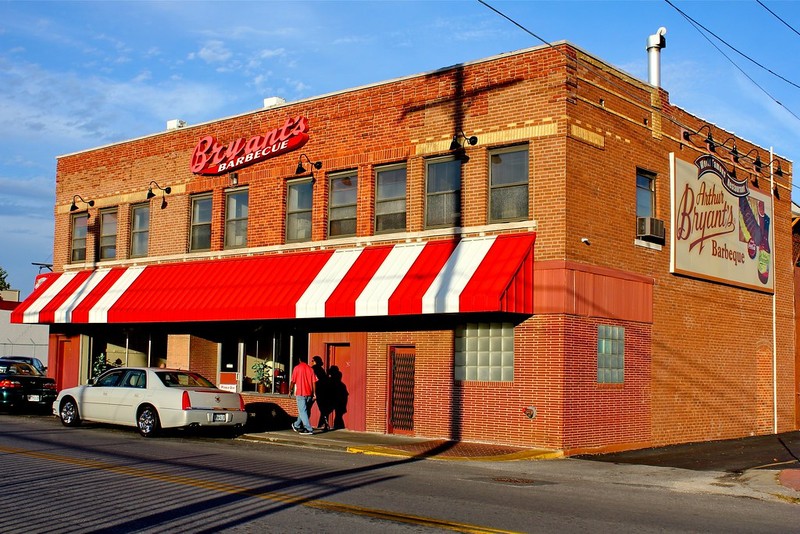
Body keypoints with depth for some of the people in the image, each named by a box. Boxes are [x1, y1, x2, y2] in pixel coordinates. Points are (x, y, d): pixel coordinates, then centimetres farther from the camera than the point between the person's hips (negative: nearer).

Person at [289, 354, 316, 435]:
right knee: (304, 411, 18)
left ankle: (309, 429, -13)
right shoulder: (310, 369, 6)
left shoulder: (297, 368, -4)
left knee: (302, 412, -5)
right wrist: (314, 394, 5)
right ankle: (297, 426, 35)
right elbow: (314, 382, 2)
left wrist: (290, 391, 10)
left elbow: (292, 381, -4)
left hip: (300, 394, -5)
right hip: (309, 394, 5)